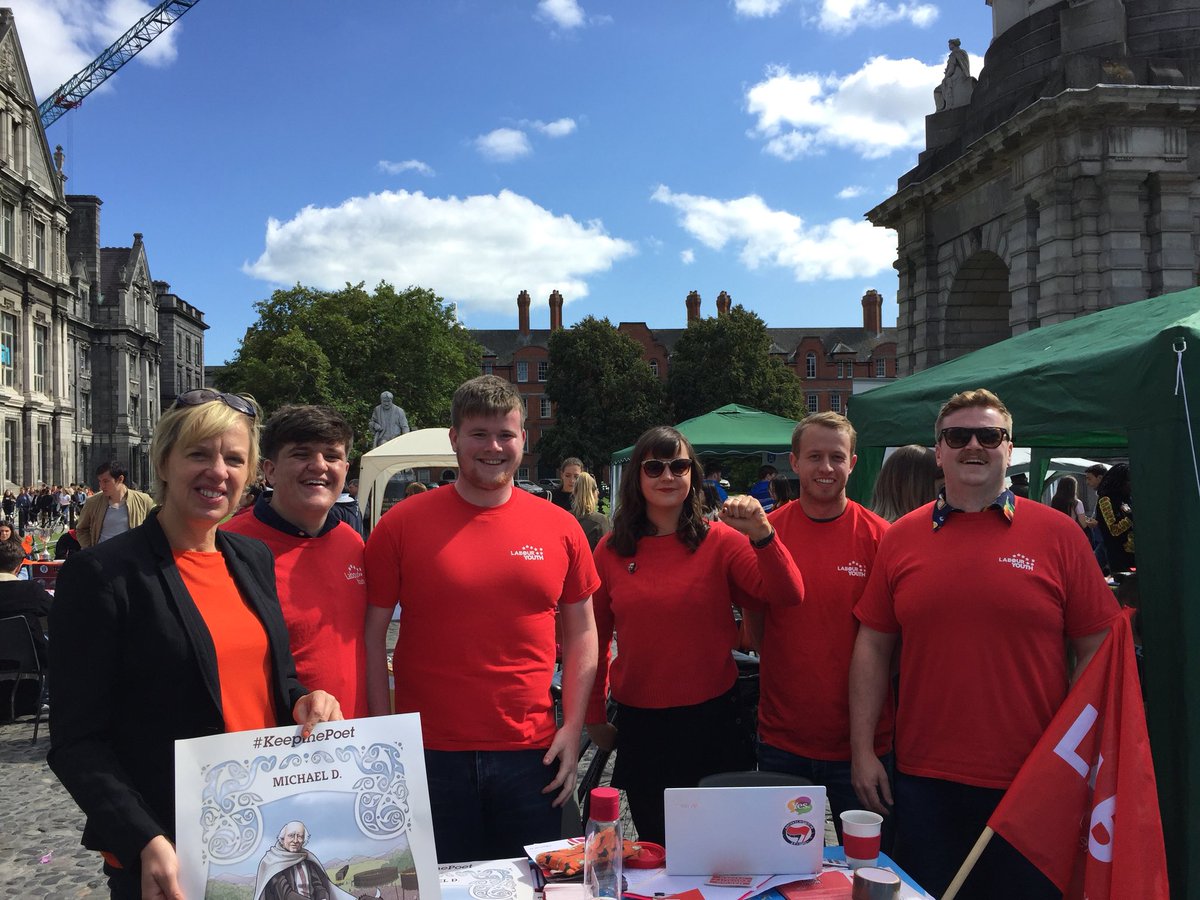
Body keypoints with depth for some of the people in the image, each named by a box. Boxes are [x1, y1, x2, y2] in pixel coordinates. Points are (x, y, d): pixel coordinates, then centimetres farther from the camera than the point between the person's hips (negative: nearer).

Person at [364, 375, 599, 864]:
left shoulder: (559, 528, 1)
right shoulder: (402, 524, -4)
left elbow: (581, 633, 9)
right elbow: (372, 635, 0)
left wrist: (573, 727, 2)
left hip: (531, 754, 2)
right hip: (429, 755, -1)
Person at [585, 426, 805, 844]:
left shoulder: (720, 540, -6)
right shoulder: (611, 550, 0)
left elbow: (788, 595, -17)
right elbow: (596, 637, 7)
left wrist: (760, 535, -31)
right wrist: (594, 715, 9)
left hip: (711, 717, -1)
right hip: (638, 723, 2)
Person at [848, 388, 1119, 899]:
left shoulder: (1058, 535, -2)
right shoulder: (900, 539, 2)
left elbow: (1096, 650, -1)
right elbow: (873, 648, 4)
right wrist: (863, 751, 1)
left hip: (1033, 784, -1)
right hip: (924, 782, 2)